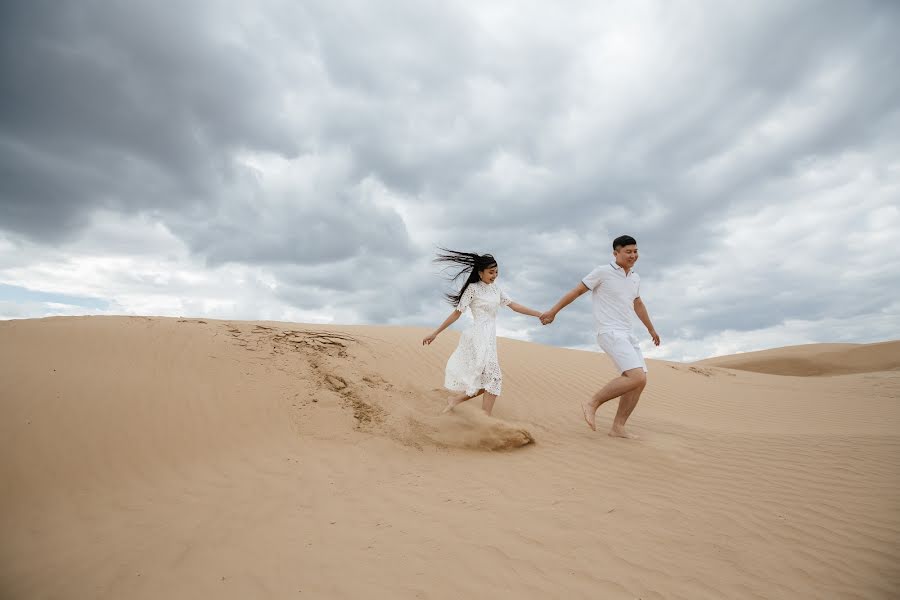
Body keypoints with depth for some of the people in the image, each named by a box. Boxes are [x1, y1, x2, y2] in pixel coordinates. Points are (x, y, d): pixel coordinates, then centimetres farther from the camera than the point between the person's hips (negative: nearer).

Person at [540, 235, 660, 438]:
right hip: (610, 333, -8)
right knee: (637, 378, -21)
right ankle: (592, 404, -9)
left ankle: (618, 427, 8)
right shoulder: (603, 272, -7)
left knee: (640, 381, 1)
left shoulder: (635, 278, 16)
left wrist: (651, 329, 40)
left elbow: (638, 305, 31)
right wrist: (553, 312, 2)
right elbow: (576, 291, -2)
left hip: (627, 335, 8)